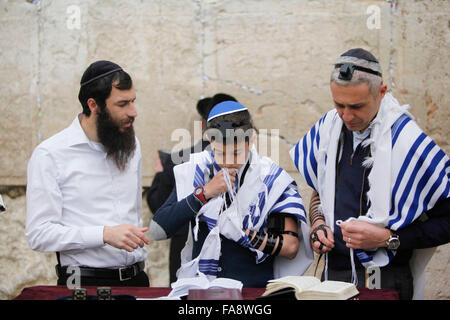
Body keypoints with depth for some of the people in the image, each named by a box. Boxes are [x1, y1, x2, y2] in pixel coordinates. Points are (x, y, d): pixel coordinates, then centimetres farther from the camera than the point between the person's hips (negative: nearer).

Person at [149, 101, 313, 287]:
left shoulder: (271, 179, 5)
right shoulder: (195, 172, 9)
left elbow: (291, 247, 0)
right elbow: (157, 231, -2)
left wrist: (244, 234, -10)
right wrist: (204, 193, -5)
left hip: (254, 291, 2)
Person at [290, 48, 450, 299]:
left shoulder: (407, 142, -16)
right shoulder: (329, 127, 1)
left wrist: (387, 238, -20)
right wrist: (318, 223, -1)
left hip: (386, 280, -5)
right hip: (334, 273, 5)